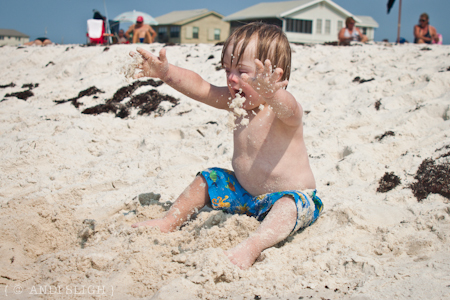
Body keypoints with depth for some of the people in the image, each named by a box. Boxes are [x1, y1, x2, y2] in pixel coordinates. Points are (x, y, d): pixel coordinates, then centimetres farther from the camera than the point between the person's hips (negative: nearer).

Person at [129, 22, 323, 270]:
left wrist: (271, 93, -73)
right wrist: (165, 72, -22)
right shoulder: (236, 101, -2)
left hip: (291, 195, -8)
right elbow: (200, 88, -7)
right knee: (207, 180, 12)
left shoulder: (285, 112, -25)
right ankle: (170, 221, 21)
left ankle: (252, 245, -57)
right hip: (244, 192, 8)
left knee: (289, 205, -39)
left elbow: (288, 110, -49)